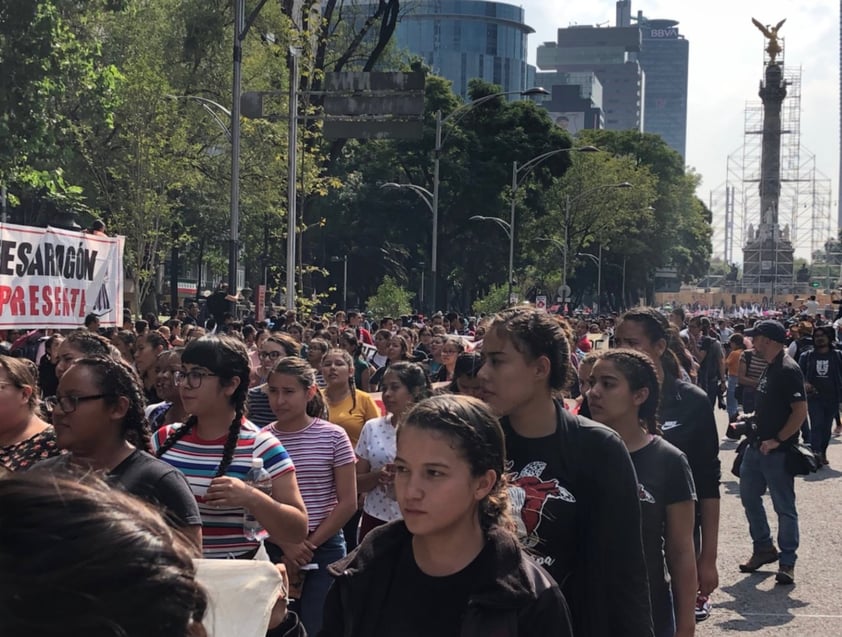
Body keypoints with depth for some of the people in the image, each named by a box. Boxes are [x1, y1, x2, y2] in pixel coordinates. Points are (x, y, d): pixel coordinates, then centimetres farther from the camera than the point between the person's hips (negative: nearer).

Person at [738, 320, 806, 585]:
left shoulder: (788, 370, -18)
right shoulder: (770, 368, 11)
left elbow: (800, 411, -22)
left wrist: (777, 440, -21)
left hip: (777, 451, -9)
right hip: (757, 447, 10)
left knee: (784, 507, 1)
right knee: (749, 496, 15)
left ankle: (787, 561, 11)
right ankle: (763, 548, 29)